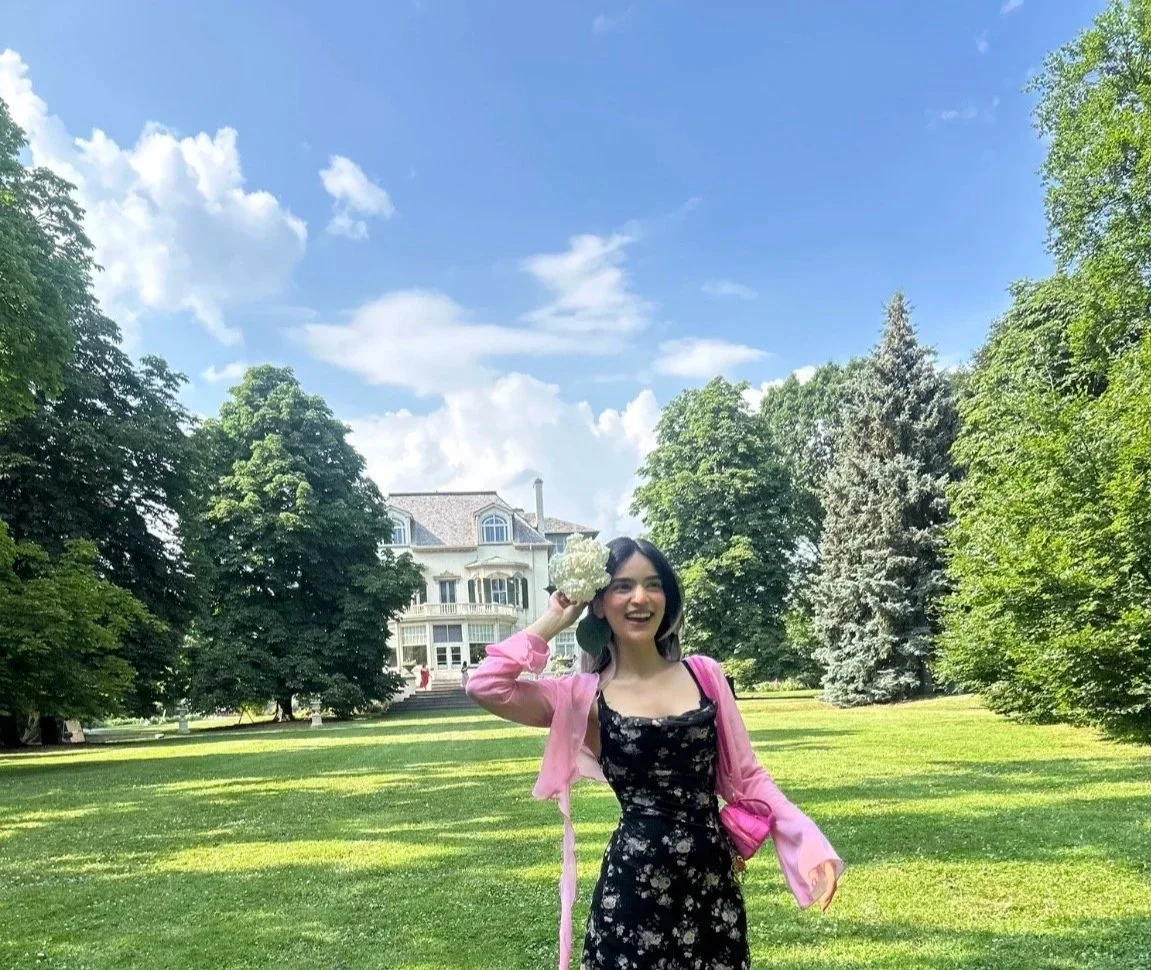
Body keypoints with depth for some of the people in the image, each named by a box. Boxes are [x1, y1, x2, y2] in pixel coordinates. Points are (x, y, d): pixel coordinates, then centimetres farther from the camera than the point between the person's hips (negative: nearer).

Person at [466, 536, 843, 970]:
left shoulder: (705, 674, 3)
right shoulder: (584, 696, -4)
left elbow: (746, 777, 7)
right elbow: (484, 686, -17)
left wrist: (812, 846, -5)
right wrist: (553, 620, -8)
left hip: (713, 882, 3)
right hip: (633, 885, -2)